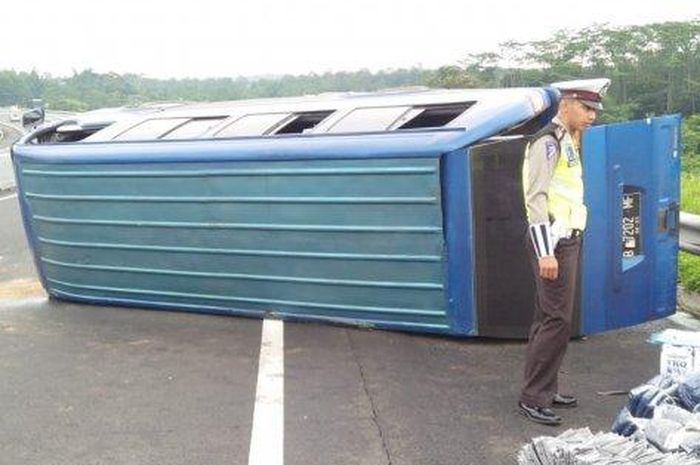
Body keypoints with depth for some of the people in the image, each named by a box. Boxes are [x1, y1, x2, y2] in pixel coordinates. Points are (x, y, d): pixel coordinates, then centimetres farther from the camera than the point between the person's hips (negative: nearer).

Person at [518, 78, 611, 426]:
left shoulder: (568, 142, 17)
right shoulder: (547, 142, -13)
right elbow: (536, 198, -20)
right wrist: (545, 252, -24)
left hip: (567, 241, 10)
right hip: (553, 243, -10)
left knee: (547, 319, 13)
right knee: (558, 321, -9)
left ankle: (545, 390, 22)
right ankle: (532, 398, -3)